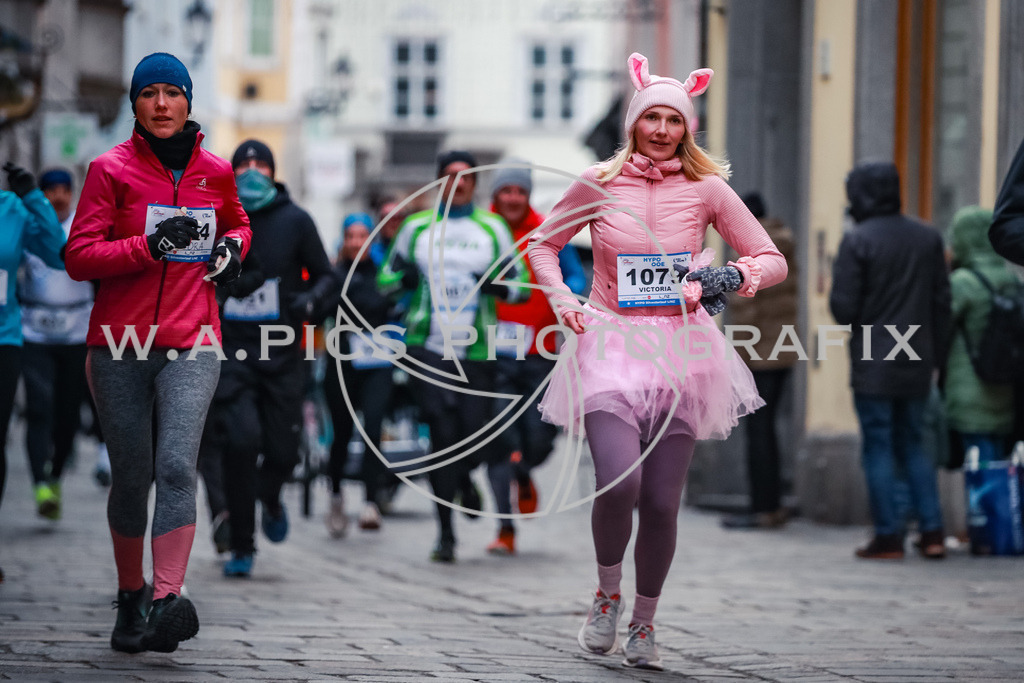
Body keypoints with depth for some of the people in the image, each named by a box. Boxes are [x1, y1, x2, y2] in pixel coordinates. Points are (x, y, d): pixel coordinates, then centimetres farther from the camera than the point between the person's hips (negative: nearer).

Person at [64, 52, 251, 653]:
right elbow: (79, 257, -4)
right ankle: (131, 599, 22)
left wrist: (233, 245, 9)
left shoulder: (215, 171, 10)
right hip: (120, 346, 0)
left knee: (177, 466, -17)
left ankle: (169, 600, -27)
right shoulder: (111, 170, 1)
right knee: (131, 476, 5)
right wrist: (148, 247, -18)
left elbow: (236, 221, 32)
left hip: (192, 344, 1)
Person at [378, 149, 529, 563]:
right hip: (427, 348, -1)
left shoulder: (493, 230, 9)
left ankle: (463, 477, 36)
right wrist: (403, 278, -6)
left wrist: (499, 285, -12)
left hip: (475, 354, 1)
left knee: (477, 439, -3)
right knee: (444, 431, -13)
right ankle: (445, 533, -6)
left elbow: (519, 286, 11)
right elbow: (385, 280, 18)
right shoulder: (417, 228, 10)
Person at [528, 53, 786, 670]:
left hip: (679, 348, 1)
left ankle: (644, 623, 22)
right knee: (619, 484, -20)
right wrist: (560, 297, 2)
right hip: (610, 343, -1)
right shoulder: (598, 184, 3)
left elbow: (773, 260, 7)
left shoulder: (706, 188, 2)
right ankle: (608, 596, 7)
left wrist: (734, 277, -12)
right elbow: (544, 244, 18)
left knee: (662, 502, 0)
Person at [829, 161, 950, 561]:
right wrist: (935, 356, 15)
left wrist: (851, 321, 9)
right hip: (917, 364, 5)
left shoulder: (857, 241, -11)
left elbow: (843, 306, -14)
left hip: (873, 366, -5)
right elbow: (942, 301, 8)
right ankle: (932, 531, 8)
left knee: (878, 448, 1)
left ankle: (888, 536, 0)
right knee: (913, 445, 15)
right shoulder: (928, 238, 6)